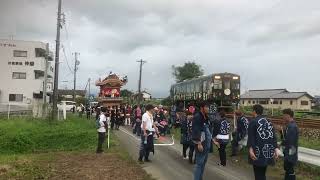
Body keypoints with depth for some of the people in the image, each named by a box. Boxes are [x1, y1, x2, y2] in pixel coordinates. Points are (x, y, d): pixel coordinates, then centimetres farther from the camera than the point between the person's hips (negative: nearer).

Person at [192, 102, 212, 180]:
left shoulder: (205, 117, 12)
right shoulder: (197, 117, -16)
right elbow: (196, 131, -21)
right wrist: (199, 143, -25)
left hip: (206, 143, 9)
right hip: (201, 143, -9)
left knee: (203, 162, 17)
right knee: (199, 163, -4)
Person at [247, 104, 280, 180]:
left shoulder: (253, 122, -8)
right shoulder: (268, 121, 11)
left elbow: (251, 137, -17)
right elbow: (273, 136, 9)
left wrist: (250, 149, -24)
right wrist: (276, 148, 8)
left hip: (258, 152, -6)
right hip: (267, 152, 6)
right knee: (262, 174, 19)